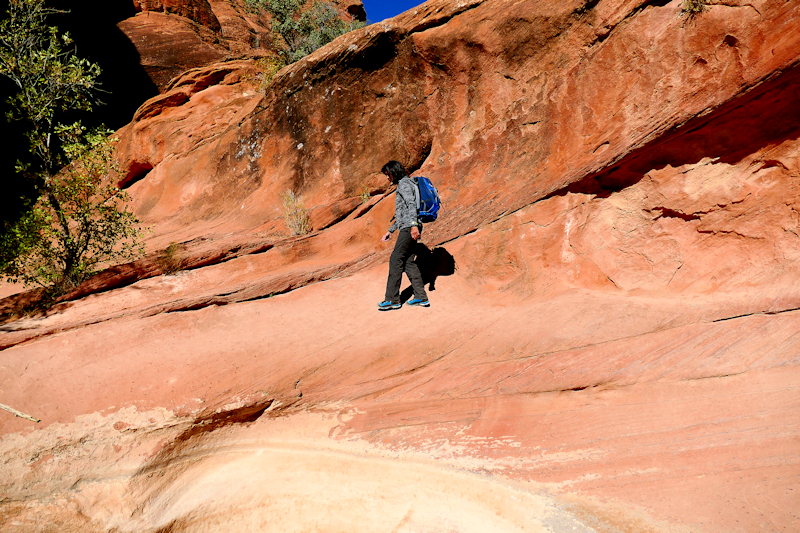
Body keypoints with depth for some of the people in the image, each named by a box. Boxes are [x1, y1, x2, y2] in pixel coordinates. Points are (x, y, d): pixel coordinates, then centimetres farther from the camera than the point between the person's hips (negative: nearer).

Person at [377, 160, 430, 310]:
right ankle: (421, 297, 8)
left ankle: (392, 299, -8)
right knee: (409, 262, 9)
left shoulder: (404, 184, -6)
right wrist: (390, 231, 32)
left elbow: (411, 204, -21)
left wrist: (414, 225, -32)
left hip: (408, 228, -10)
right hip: (407, 228, 10)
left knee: (395, 260, -9)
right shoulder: (404, 184, 26)